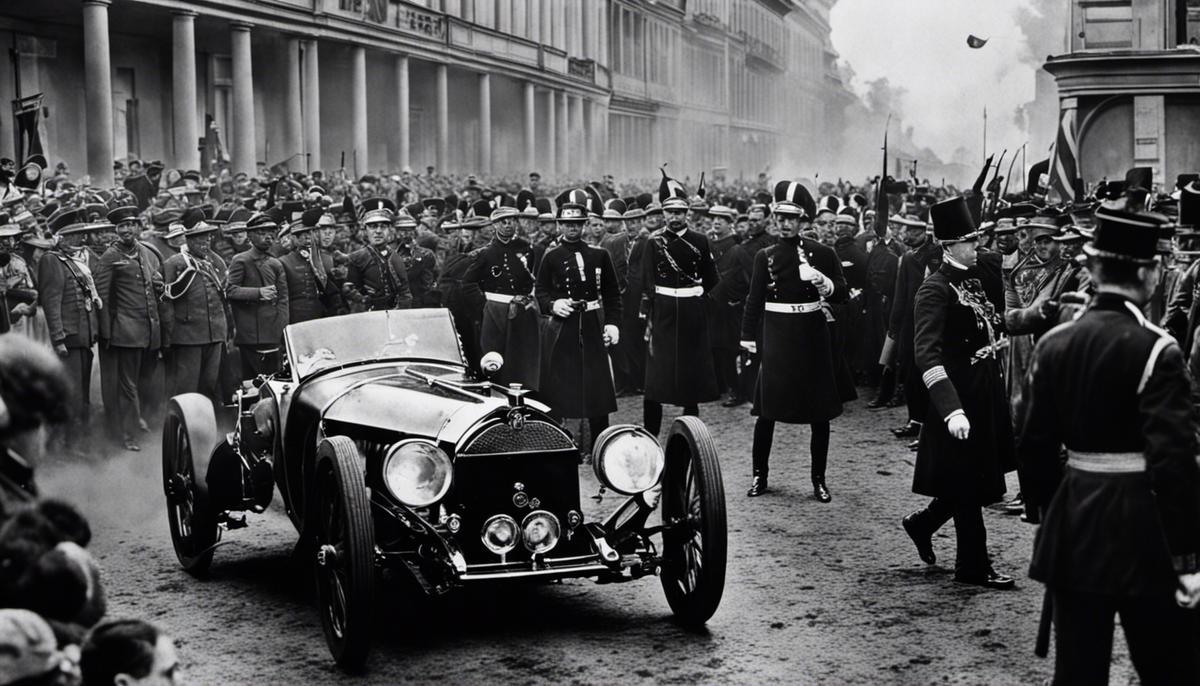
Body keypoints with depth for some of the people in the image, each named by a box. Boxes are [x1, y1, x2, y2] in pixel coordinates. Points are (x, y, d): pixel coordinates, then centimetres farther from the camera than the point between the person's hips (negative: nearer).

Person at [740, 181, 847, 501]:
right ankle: (759, 474, 13)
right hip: (776, 339, 0)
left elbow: (843, 295, 2)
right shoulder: (765, 256, 3)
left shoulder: (823, 254, 1)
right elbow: (754, 301, 5)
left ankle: (819, 479, 14)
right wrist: (748, 340, -2)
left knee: (819, 411, 4)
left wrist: (825, 284, -19)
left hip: (813, 339, 0)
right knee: (766, 409, 0)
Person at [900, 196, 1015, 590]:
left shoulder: (982, 272, 6)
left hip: (988, 390, 8)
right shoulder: (935, 291, -18)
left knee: (980, 477, 16)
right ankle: (973, 565, 15)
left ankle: (923, 524, 36)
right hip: (960, 394, -8)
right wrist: (951, 409, -37)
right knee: (969, 483, 2)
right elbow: (926, 354, -28)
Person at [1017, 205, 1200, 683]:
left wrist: (1045, 517, 19)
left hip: (1073, 529, 5)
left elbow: (1035, 445, 6)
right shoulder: (1156, 351, -14)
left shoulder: (1053, 343, 1)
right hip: (1143, 530, -5)